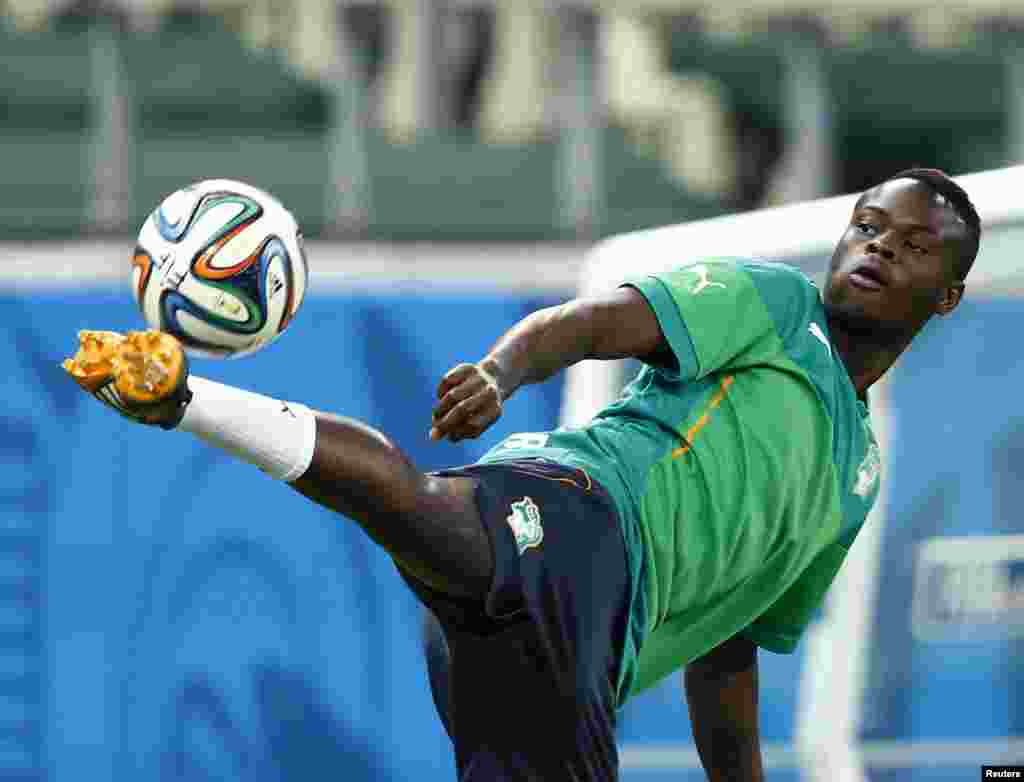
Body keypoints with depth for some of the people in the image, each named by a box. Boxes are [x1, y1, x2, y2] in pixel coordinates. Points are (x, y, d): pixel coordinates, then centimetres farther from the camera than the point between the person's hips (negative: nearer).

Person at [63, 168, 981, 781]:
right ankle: (174, 393, -58)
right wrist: (503, 370, -24)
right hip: (576, 511, -7)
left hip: (584, 646, 7)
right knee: (428, 509, -41)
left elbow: (726, 649, 43)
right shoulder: (773, 301, 16)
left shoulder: (858, 476, 38)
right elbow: (590, 321, -3)